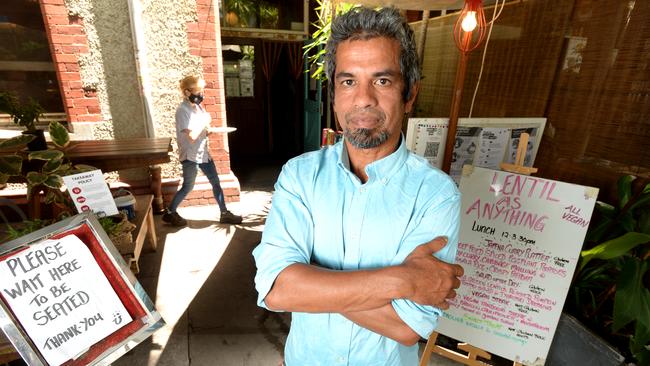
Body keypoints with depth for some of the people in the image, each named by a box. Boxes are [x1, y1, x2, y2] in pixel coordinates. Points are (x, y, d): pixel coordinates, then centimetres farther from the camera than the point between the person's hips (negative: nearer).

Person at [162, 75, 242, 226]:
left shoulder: (197, 106, 7)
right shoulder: (182, 110, -18)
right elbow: (192, 136, -25)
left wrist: (211, 130, -4)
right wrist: (205, 122, -16)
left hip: (203, 152, 8)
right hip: (190, 156, -8)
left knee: (216, 182, 9)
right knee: (188, 187, 6)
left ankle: (225, 214, 19)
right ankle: (169, 213, 27)